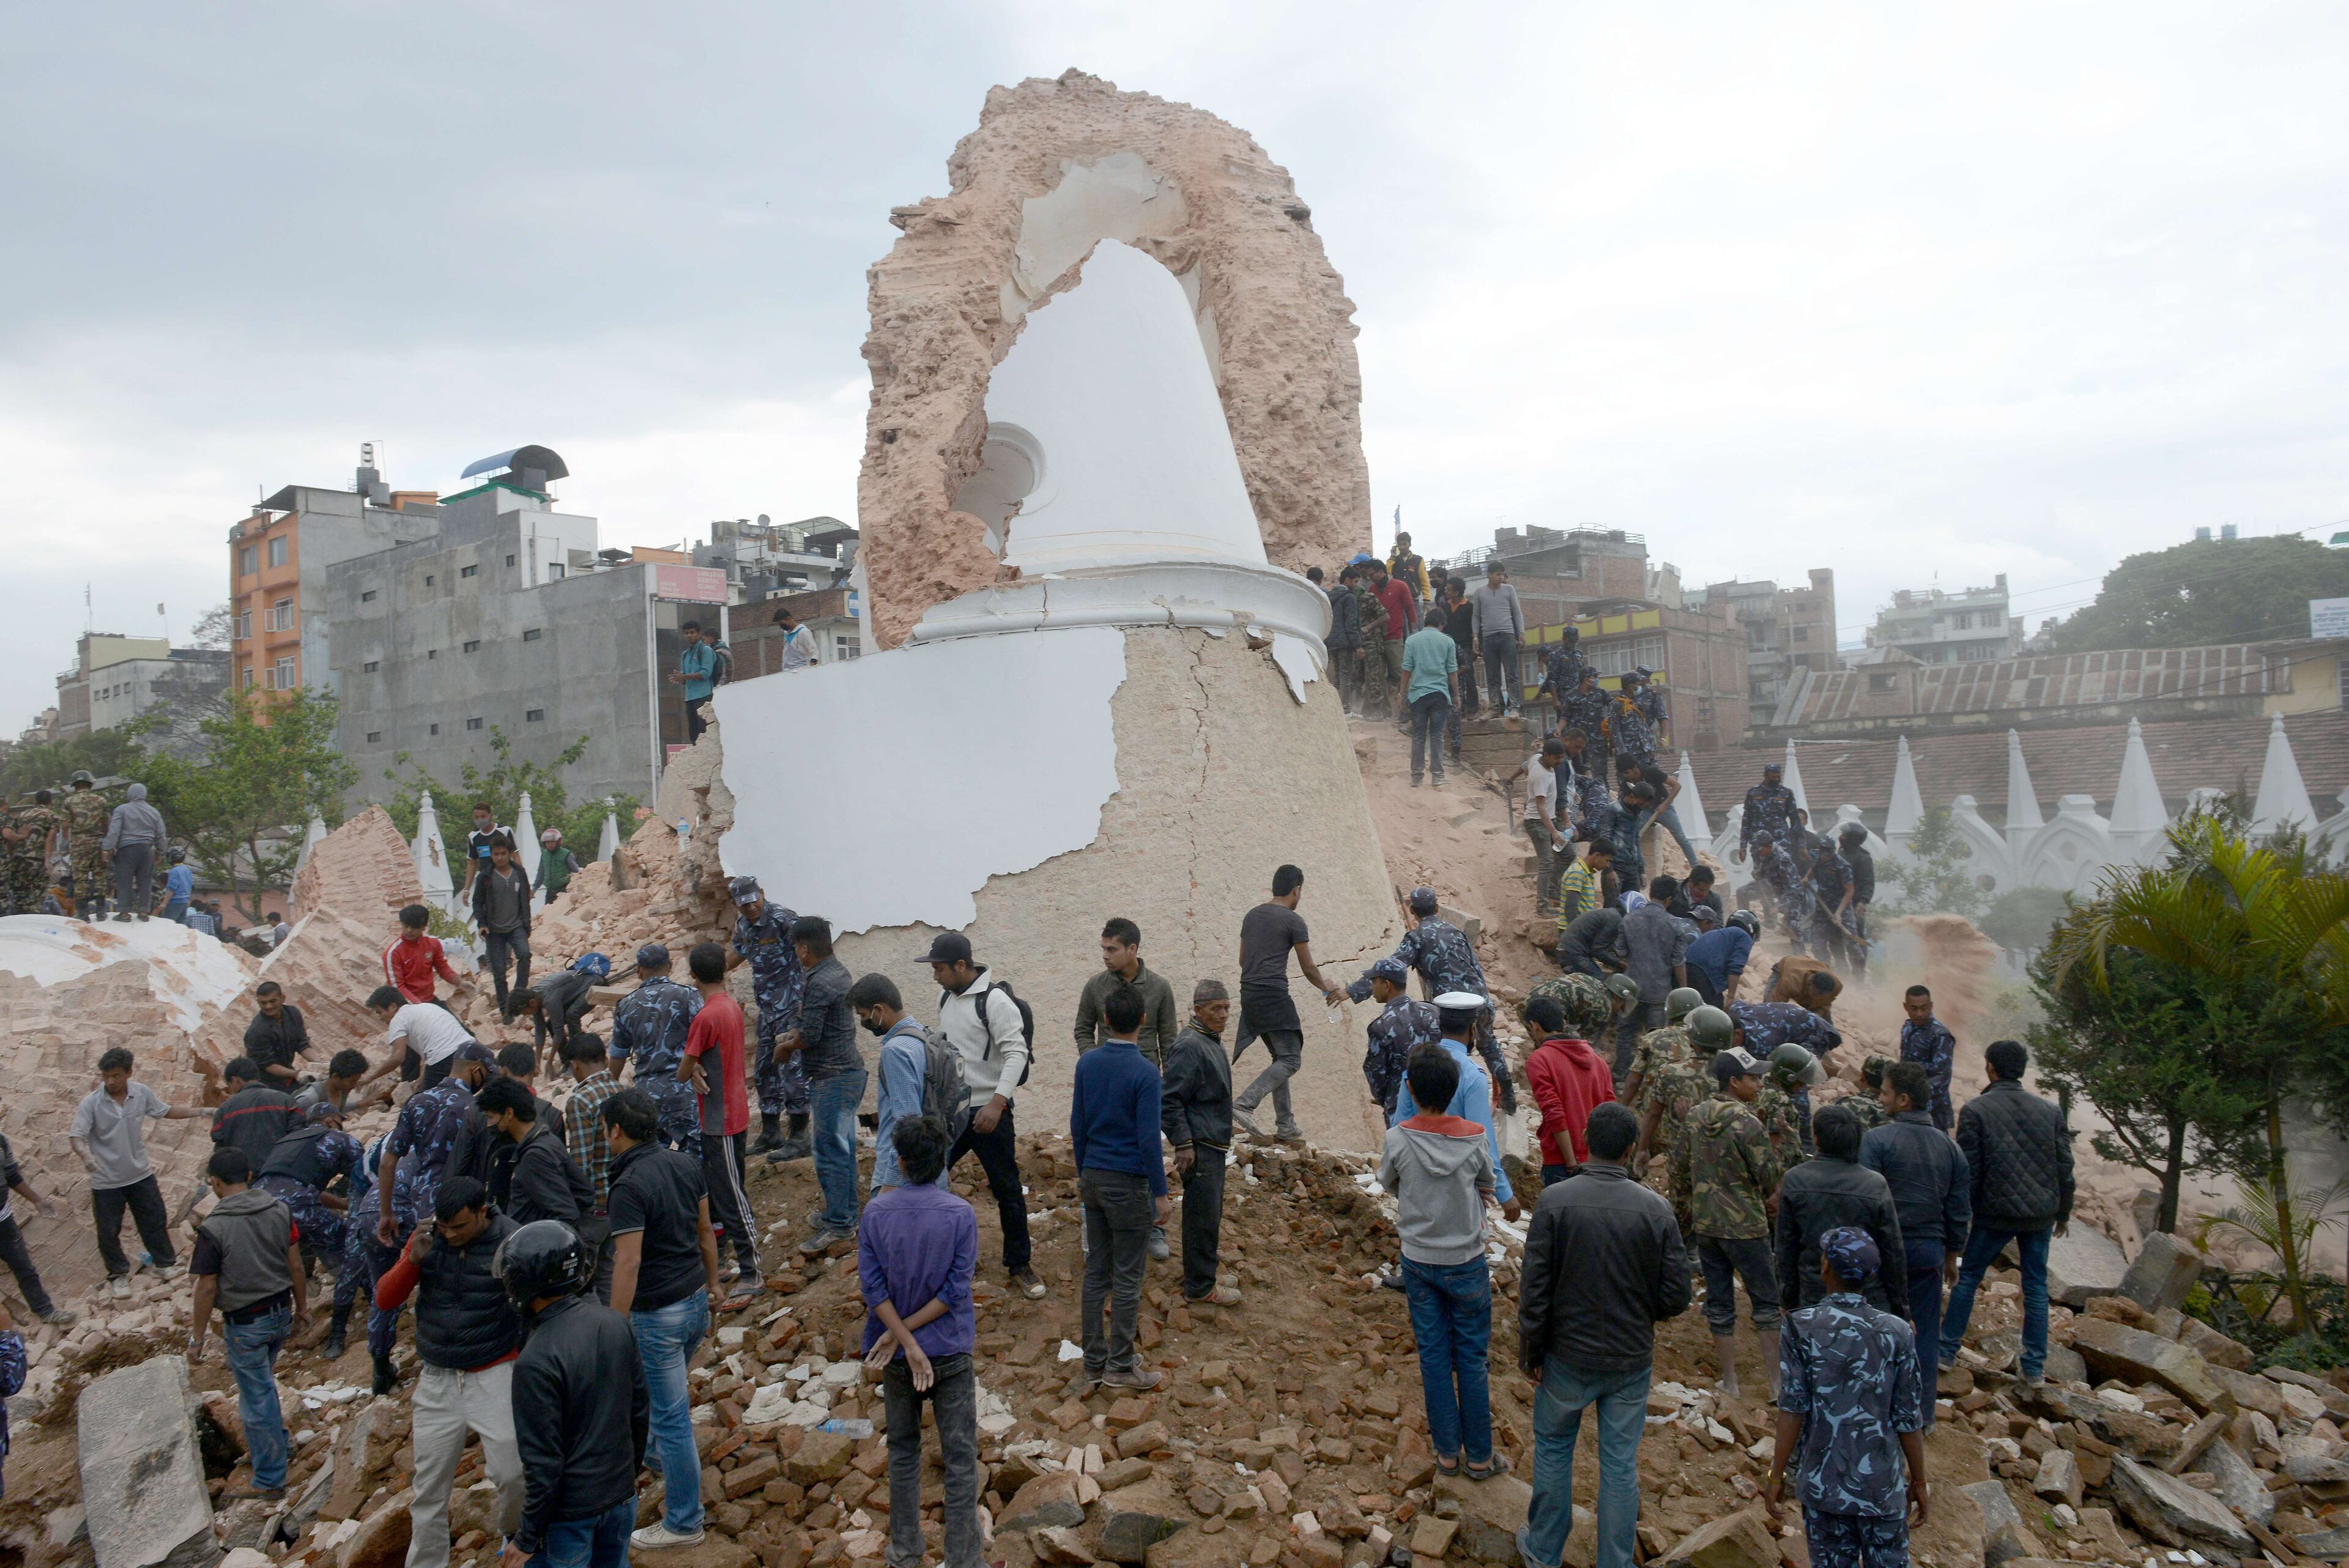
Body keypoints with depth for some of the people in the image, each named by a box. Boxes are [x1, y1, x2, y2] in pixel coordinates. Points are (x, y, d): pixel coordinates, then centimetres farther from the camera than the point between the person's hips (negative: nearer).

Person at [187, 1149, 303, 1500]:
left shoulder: (213, 1229, -19)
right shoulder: (279, 1211, -5)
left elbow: (207, 1289, -14)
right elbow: (296, 1265, 2)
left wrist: (197, 1338, -2)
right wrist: (301, 1306, 15)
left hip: (245, 1324, -5)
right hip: (281, 1313, 5)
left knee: (257, 1398, 6)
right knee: (262, 1383, 28)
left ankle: (269, 1481, 18)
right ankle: (270, 1443, 44)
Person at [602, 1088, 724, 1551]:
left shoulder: (629, 1186, -23)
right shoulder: (685, 1165, 1)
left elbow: (628, 1262, -25)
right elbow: (705, 1231, 11)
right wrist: (712, 1281, 23)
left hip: (657, 1313, -8)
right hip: (695, 1301, 8)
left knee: (671, 1417, 4)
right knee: (667, 1395, 31)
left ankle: (683, 1522, 16)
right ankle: (664, 1462, 53)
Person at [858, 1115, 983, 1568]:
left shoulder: (876, 1212, -11)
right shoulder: (960, 1214, -14)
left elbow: (872, 1285, -12)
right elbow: (956, 1291, -15)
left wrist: (907, 1343, -11)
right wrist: (906, 1335, -10)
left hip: (897, 1353, 2)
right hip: (951, 1350, -2)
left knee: (903, 1450, 19)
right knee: (960, 1458, 7)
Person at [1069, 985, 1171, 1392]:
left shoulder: (1087, 1063, 1)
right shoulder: (1145, 1072, -16)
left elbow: (1078, 1125, 8)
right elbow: (1148, 1139, -17)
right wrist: (1161, 1195, -10)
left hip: (1093, 1177, 6)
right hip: (1129, 1183, -6)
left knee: (1096, 1273, 13)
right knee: (1128, 1278, 4)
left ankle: (1094, 1365, 20)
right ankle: (1120, 1366, 12)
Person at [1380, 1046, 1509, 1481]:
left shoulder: (1397, 1140, -16)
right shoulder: (1474, 1138, -16)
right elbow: (1489, 1183, 2)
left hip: (1418, 1261, 1)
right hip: (1466, 1262, -1)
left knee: (1433, 1356, 13)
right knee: (1472, 1358, 11)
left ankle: (1447, 1452, 23)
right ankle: (1480, 1456, 22)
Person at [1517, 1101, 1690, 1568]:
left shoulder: (1554, 1201, -17)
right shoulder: (1656, 1209, -12)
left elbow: (1534, 1289, -14)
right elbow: (1677, 1297, -7)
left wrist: (1530, 1352, -1)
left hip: (1569, 1355, -1)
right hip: (1632, 1359, 1)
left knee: (1553, 1449, 19)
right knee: (1620, 1463, 14)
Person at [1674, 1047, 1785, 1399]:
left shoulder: (1695, 1117, 1)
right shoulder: (1747, 1123, -19)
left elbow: (1679, 1169, 9)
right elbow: (1770, 1179, -13)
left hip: (1705, 1224, 6)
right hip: (1745, 1226, -5)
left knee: (1719, 1304, 13)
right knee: (1766, 1302, 10)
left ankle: (1730, 1383, 20)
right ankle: (1777, 1382, 16)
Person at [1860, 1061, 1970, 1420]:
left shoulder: (1876, 1139, -13)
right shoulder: (1950, 1147, 5)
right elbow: (1960, 1211, 10)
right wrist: (1952, 1255, 21)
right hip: (1929, 1252, 4)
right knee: (1925, 1333, 12)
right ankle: (1923, 1413, 20)